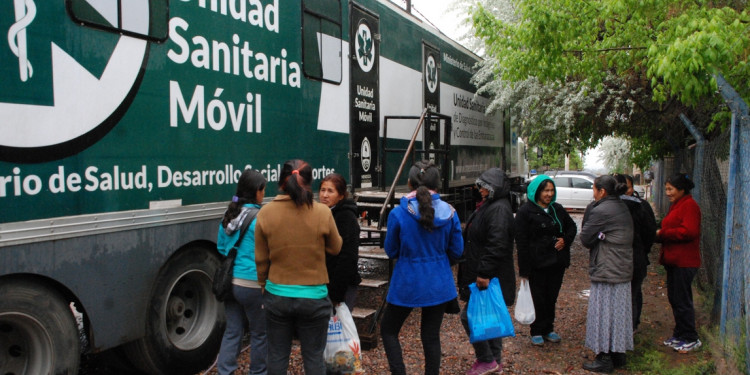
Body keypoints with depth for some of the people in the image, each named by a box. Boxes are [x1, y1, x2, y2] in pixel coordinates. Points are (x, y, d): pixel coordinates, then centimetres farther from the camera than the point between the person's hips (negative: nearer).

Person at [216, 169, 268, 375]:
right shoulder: (260, 218, -17)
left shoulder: (229, 215, 5)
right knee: (260, 333, 12)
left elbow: (221, 247, 15)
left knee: (232, 330, 14)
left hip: (230, 280, 7)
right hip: (252, 284, -6)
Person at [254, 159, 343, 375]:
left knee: (277, 355, 16)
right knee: (314, 357, 12)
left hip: (277, 295, 2)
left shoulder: (266, 213, -7)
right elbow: (335, 248, 3)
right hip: (313, 296, -1)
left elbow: (261, 258, 1)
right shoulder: (322, 212, -12)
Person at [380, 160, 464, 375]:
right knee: (431, 335, 14)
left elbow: (391, 251, -4)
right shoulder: (449, 213, -6)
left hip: (408, 284, -3)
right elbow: (457, 251, 2)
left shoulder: (398, 214, -14)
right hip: (439, 284, 3)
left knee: (388, 329, 15)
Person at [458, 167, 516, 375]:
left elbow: (496, 245, -27)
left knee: (469, 316, -7)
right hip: (484, 275, 11)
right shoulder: (489, 206, 14)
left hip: (490, 278, -11)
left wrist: (484, 273, -28)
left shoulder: (499, 209, -19)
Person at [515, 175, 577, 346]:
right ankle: (536, 332, 17)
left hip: (557, 262, 5)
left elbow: (572, 226, 22)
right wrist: (524, 268, -15)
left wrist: (566, 240, -1)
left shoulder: (557, 209, 10)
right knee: (538, 299, 2)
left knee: (552, 297, 13)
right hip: (537, 264, -5)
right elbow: (521, 241, -11)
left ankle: (548, 329, 28)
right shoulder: (525, 211, -8)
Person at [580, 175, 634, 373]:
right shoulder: (623, 208, 11)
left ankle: (604, 359, 7)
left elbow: (585, 238, -11)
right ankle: (618, 354, 27)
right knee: (619, 311, 16)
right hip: (623, 270, 9)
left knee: (603, 313, 0)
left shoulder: (600, 211, -18)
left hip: (606, 271, -9)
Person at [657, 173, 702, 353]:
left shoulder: (689, 205, -14)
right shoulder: (677, 205, 18)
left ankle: (691, 339, 9)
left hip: (684, 262, -10)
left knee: (682, 301, -3)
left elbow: (688, 231, -24)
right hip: (674, 260, 10)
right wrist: (661, 234, 2)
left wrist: (662, 234, -16)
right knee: (674, 298, 15)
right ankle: (679, 335, 26)